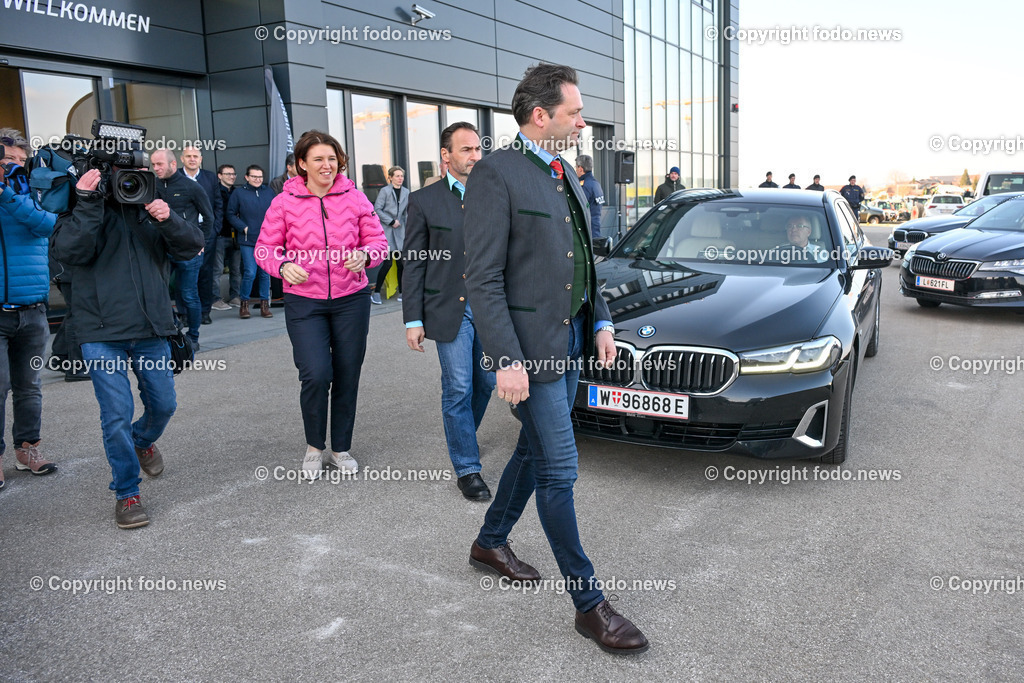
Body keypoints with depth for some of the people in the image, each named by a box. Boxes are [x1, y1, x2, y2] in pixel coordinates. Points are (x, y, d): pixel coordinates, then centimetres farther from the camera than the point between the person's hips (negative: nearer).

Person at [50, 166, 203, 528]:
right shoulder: (80, 208, 1)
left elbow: (192, 246, 0)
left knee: (164, 404, 12)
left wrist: (167, 220, -18)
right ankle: (126, 493, 11)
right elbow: (68, 251, -16)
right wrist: (87, 203, -20)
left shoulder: (152, 206, 9)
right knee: (117, 412, -5)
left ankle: (143, 441, 47)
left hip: (151, 328, 3)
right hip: (102, 331, -3)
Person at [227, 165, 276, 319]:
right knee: (250, 272, -11)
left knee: (265, 273, 5)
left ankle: (264, 304, 15)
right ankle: (244, 303, 6)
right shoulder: (238, 193, 4)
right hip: (247, 241, -3)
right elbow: (231, 215, 4)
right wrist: (243, 228, -7)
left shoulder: (269, 192, 12)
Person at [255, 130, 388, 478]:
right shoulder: (284, 202, -2)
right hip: (304, 302, -2)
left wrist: (364, 254, -16)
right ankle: (315, 446, 14)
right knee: (316, 375, -13)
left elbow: (379, 240, 6)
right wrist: (283, 266, -18)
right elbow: (264, 248, 3)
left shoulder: (354, 197, 2)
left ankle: (341, 448, 27)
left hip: (351, 299, 2)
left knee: (347, 376, 8)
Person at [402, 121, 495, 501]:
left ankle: (462, 436, 42)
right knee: (458, 390, 0)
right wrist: (413, 319, -7)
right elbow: (414, 264, -2)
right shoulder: (424, 201, -2)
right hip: (450, 310, -3)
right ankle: (467, 467, 13)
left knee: (486, 383, 14)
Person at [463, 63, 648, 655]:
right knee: (559, 469, -2)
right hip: (530, 345, -9)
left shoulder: (565, 177, 14)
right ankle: (589, 602, 10)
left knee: (535, 450, 19)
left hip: (570, 340, 9)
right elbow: (483, 278, -17)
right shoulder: (497, 173, -13)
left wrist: (601, 321, 10)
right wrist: (506, 360, -22)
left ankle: (491, 543, 40)